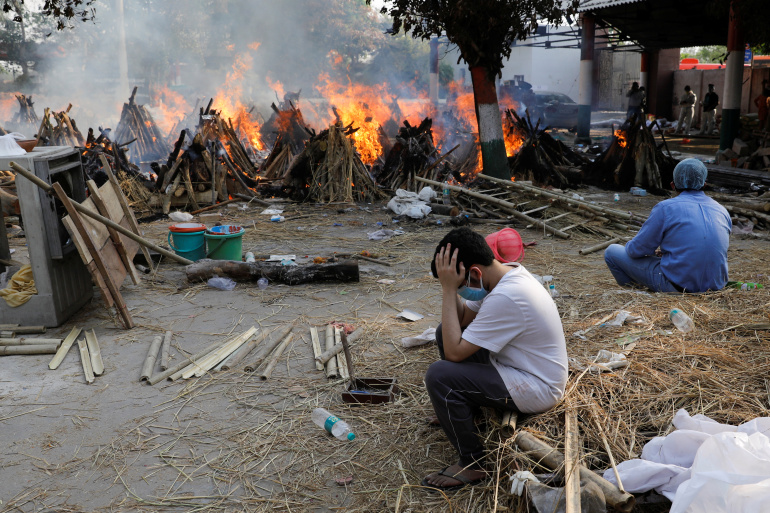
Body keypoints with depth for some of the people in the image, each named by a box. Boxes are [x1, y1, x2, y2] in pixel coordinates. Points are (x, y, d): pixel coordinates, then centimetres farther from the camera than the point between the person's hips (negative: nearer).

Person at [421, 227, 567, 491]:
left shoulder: (505, 298, -31)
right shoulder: (509, 272, -1)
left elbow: (454, 352, -27)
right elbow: (462, 318, 6)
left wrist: (449, 289, -25)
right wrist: (450, 287, -11)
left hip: (536, 390, -10)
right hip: (524, 367, 10)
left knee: (439, 375, -22)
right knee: (446, 331, 9)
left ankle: (473, 464, -5)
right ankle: (466, 408, 28)